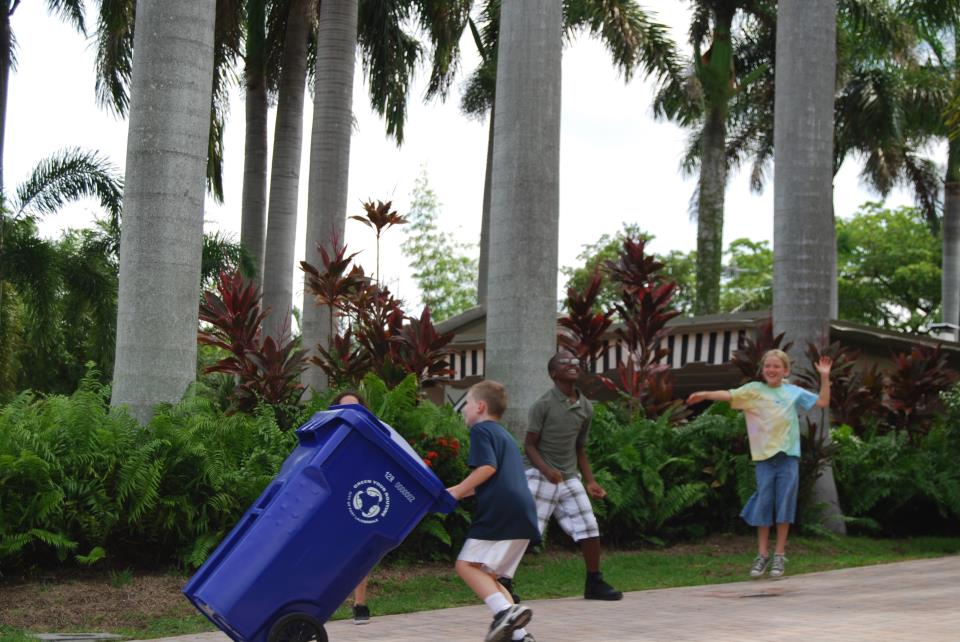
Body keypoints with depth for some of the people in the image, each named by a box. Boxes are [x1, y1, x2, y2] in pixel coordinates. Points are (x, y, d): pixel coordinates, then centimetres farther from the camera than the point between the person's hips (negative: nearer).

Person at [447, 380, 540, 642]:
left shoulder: (481, 430, 0)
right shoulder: (504, 435, 29)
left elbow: (487, 467, -15)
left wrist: (457, 491, -10)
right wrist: (461, 491, 33)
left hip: (500, 511, -9)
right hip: (523, 514, 9)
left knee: (467, 565, -10)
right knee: (487, 575, 12)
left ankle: (505, 611, -28)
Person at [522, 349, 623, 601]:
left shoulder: (585, 407, 8)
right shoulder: (544, 404, -10)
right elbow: (529, 444, -9)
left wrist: (590, 482, 9)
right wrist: (547, 470, -25)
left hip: (570, 478, 6)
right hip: (540, 476, -6)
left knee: (590, 529, 3)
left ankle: (594, 583, 17)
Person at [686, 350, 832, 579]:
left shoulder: (794, 392, 7)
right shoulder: (754, 389, 3)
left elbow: (823, 402, 8)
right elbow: (729, 395, -10)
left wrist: (824, 377, -1)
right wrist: (705, 394, -24)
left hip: (788, 455, 0)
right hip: (764, 456, 0)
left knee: (784, 504, 2)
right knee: (763, 504, 2)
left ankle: (779, 555, 11)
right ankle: (762, 555, 12)